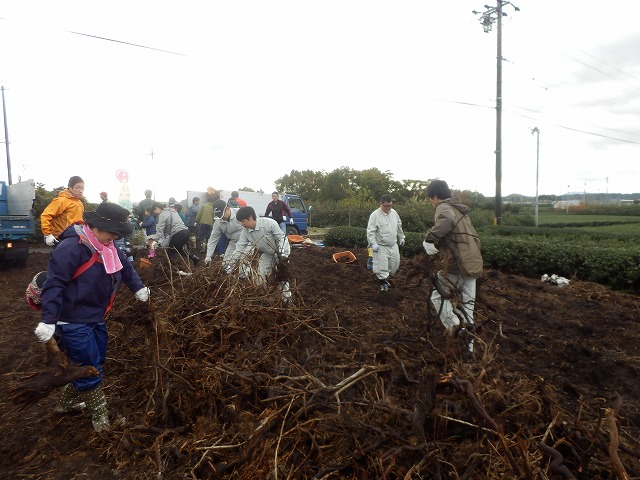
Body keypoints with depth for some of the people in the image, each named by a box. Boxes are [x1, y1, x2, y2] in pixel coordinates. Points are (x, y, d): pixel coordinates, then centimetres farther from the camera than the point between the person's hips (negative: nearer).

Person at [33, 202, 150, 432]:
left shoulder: (107, 247, 4)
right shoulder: (71, 247, -24)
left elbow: (125, 267, 19)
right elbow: (54, 284, -27)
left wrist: (138, 287, 8)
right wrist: (48, 320, -30)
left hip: (96, 318, 9)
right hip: (73, 322, -9)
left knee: (94, 366, 20)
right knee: (90, 372, 0)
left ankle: (66, 402, 42)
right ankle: (102, 419, 15)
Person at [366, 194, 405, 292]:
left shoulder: (394, 212, 3)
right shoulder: (375, 215, -17)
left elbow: (399, 226, 18)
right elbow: (370, 231, -19)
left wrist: (401, 237, 22)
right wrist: (373, 243, -27)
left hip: (393, 245, 6)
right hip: (381, 246, -6)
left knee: (395, 264, 13)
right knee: (382, 265, -4)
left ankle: (386, 277, 36)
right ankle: (383, 282, 18)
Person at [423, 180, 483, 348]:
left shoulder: (444, 207, -6)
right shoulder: (460, 210, 22)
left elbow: (447, 221, -33)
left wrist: (429, 239, -26)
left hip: (458, 265, -9)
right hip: (473, 264, 9)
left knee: (437, 296, 8)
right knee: (467, 306, 14)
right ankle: (468, 344, 21)